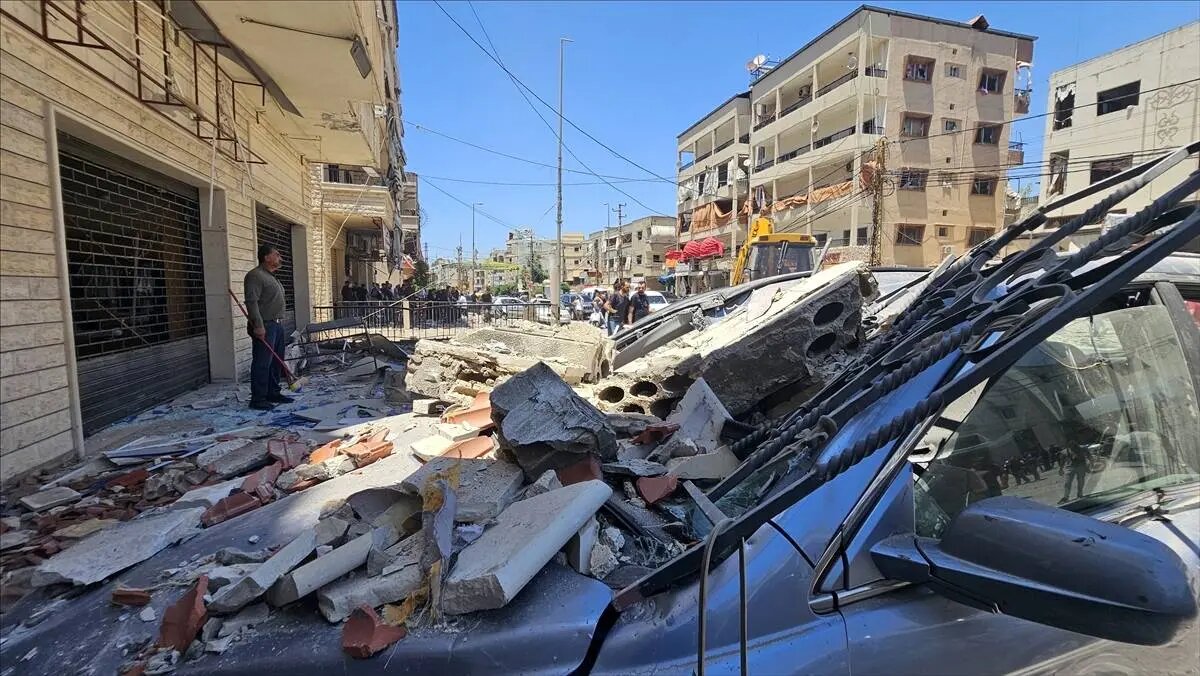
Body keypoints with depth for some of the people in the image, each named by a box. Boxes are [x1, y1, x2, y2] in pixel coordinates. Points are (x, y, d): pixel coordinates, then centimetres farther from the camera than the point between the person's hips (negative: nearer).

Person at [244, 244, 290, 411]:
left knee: (276, 362, 14)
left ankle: (273, 393, 23)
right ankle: (257, 399, -1)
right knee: (262, 364, -7)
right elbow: (251, 301, -20)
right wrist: (258, 325, -25)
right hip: (264, 326, -10)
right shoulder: (255, 275, -12)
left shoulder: (271, 276, 19)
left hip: (276, 325, 10)